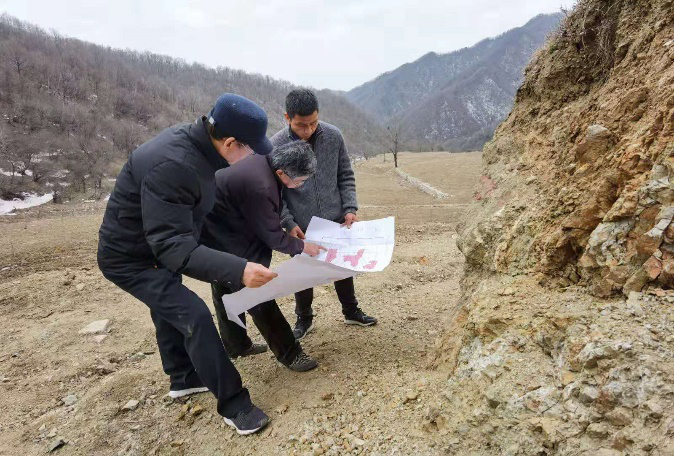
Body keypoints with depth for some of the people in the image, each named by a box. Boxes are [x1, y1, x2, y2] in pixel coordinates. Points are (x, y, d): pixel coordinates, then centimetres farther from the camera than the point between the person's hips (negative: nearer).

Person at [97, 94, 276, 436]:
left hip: (154, 246, 10)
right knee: (194, 317, -15)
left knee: (169, 310, 23)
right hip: (130, 257, -10)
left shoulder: (195, 142, -9)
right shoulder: (171, 166, -38)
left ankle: (183, 378, 46)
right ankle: (233, 404, 0)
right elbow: (172, 246, -39)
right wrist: (238, 270, -50)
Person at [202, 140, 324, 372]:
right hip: (225, 242, -10)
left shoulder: (263, 161, -7)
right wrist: (302, 246, -7)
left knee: (226, 292, 21)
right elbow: (272, 236, -21)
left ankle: (237, 346, 39)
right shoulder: (258, 187, -34)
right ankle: (289, 354, 8)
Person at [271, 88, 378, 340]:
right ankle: (304, 319, 35)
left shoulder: (333, 136, -6)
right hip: (301, 227, -2)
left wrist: (350, 208, -7)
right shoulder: (275, 146, -13)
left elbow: (346, 176, 3)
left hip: (335, 221, 2)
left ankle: (351, 311, 39)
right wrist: (289, 223, -14)